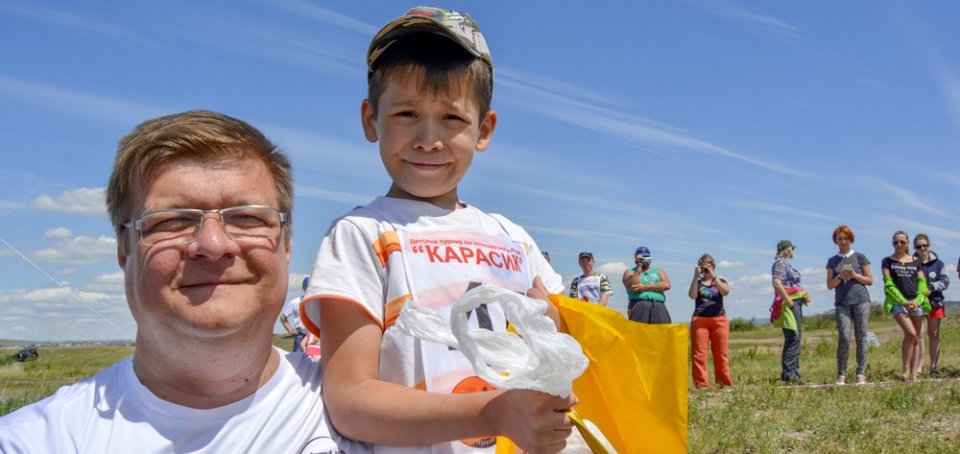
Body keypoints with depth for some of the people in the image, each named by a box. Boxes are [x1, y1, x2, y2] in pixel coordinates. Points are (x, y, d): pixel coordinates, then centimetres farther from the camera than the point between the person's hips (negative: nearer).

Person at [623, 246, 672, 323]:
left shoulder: (659, 271, 23)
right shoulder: (630, 272, 16)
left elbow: (666, 285, 3)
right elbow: (633, 287, -5)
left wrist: (645, 287, -4)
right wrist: (639, 267, -2)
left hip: (658, 307, 3)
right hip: (639, 306, -3)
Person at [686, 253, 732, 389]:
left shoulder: (721, 281, 13)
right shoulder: (697, 282, 13)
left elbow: (725, 291, -11)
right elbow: (692, 295, -7)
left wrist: (713, 276, -15)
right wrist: (696, 276, -12)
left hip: (719, 320, 0)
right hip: (700, 320, 0)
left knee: (721, 353, 1)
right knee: (699, 353, -7)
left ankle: (724, 383, 7)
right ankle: (701, 384, -5)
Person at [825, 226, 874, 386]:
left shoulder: (860, 257, 9)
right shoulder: (832, 261, 13)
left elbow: (870, 280, 7)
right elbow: (830, 285, 9)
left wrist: (855, 275, -9)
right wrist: (840, 277, -9)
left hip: (861, 301, -1)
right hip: (842, 303, 1)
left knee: (861, 337, -3)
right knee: (844, 338, -9)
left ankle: (861, 374, -1)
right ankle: (841, 375, -5)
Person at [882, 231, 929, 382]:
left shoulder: (916, 262, 14)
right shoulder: (887, 261, 6)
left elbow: (922, 283, 8)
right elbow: (888, 284, -1)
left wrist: (918, 300, -10)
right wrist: (904, 301, -11)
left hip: (916, 302, 3)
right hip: (898, 302, -3)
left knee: (917, 338, 1)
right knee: (911, 334, -18)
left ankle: (914, 373, 3)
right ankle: (906, 370, -8)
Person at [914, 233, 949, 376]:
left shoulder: (938, 263, 4)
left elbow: (945, 281, 0)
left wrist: (932, 287, -17)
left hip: (935, 302, 3)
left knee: (934, 335, 9)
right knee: (918, 335, -7)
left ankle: (934, 366, 16)